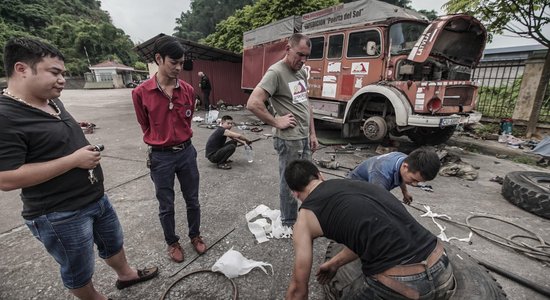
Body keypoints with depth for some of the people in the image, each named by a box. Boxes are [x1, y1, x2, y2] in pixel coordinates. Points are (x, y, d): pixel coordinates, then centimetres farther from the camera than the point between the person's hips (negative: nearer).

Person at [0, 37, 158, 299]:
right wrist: (74, 160, -24)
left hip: (96, 198, 8)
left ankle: (126, 274, 51)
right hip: (60, 215, -8)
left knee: (113, 243, 27)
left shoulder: (54, 102, 6)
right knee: (79, 271, 17)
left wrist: (87, 150, 5)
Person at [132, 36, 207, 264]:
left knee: (192, 199, 16)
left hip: (187, 152, 3)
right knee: (166, 205, 13)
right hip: (161, 157, -2)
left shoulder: (188, 90, -3)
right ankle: (172, 242, 36)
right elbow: (146, 126, 2)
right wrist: (162, 142, 10)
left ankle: (195, 235, 39)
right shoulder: (141, 93, -11)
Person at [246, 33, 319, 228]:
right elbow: (253, 104, -25)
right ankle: (288, 224, 25)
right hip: (289, 139, -8)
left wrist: (312, 134, 13)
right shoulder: (276, 72, -15)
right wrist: (276, 122, -16)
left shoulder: (302, 72, 12)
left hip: (305, 138, 9)